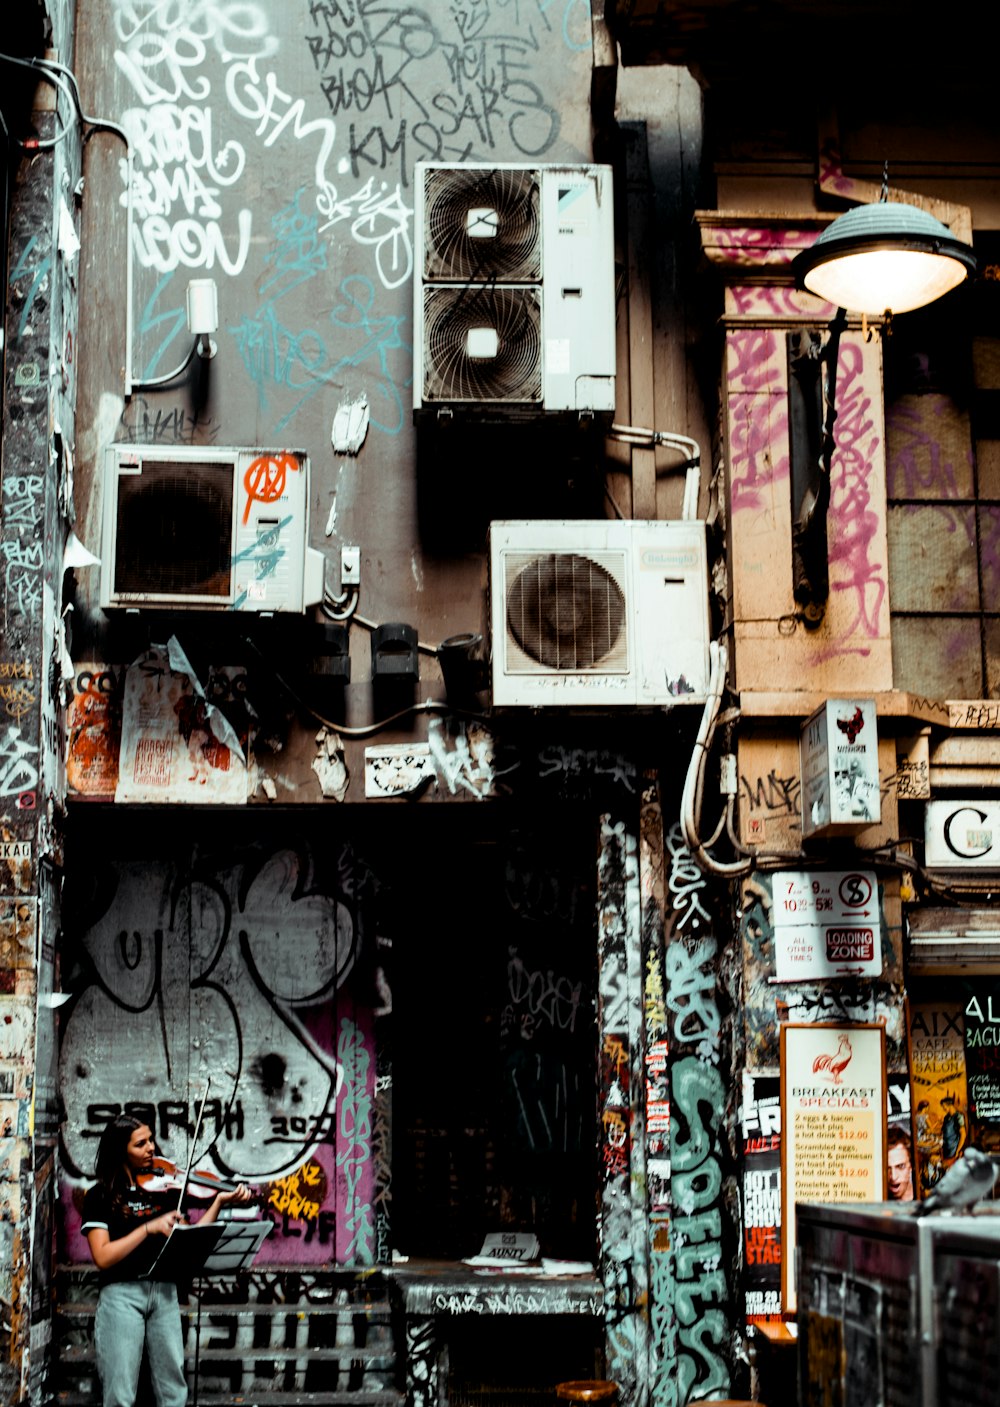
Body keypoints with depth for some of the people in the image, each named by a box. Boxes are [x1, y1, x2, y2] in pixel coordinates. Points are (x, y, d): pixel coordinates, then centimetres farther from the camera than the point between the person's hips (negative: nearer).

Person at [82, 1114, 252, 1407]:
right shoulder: (100, 1196, -2)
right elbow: (103, 1257, -13)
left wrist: (219, 1202, -4)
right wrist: (149, 1227, -19)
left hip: (164, 1292, 4)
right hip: (122, 1294, -4)